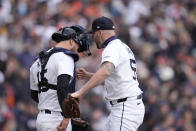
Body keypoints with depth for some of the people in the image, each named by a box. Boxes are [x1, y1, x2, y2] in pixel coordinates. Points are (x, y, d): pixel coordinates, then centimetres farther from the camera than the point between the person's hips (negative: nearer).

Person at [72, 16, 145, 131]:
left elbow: (105, 72, -35)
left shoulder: (112, 48, -14)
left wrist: (80, 92, -40)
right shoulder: (123, 47, 18)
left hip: (126, 109, -11)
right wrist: (88, 75, 21)